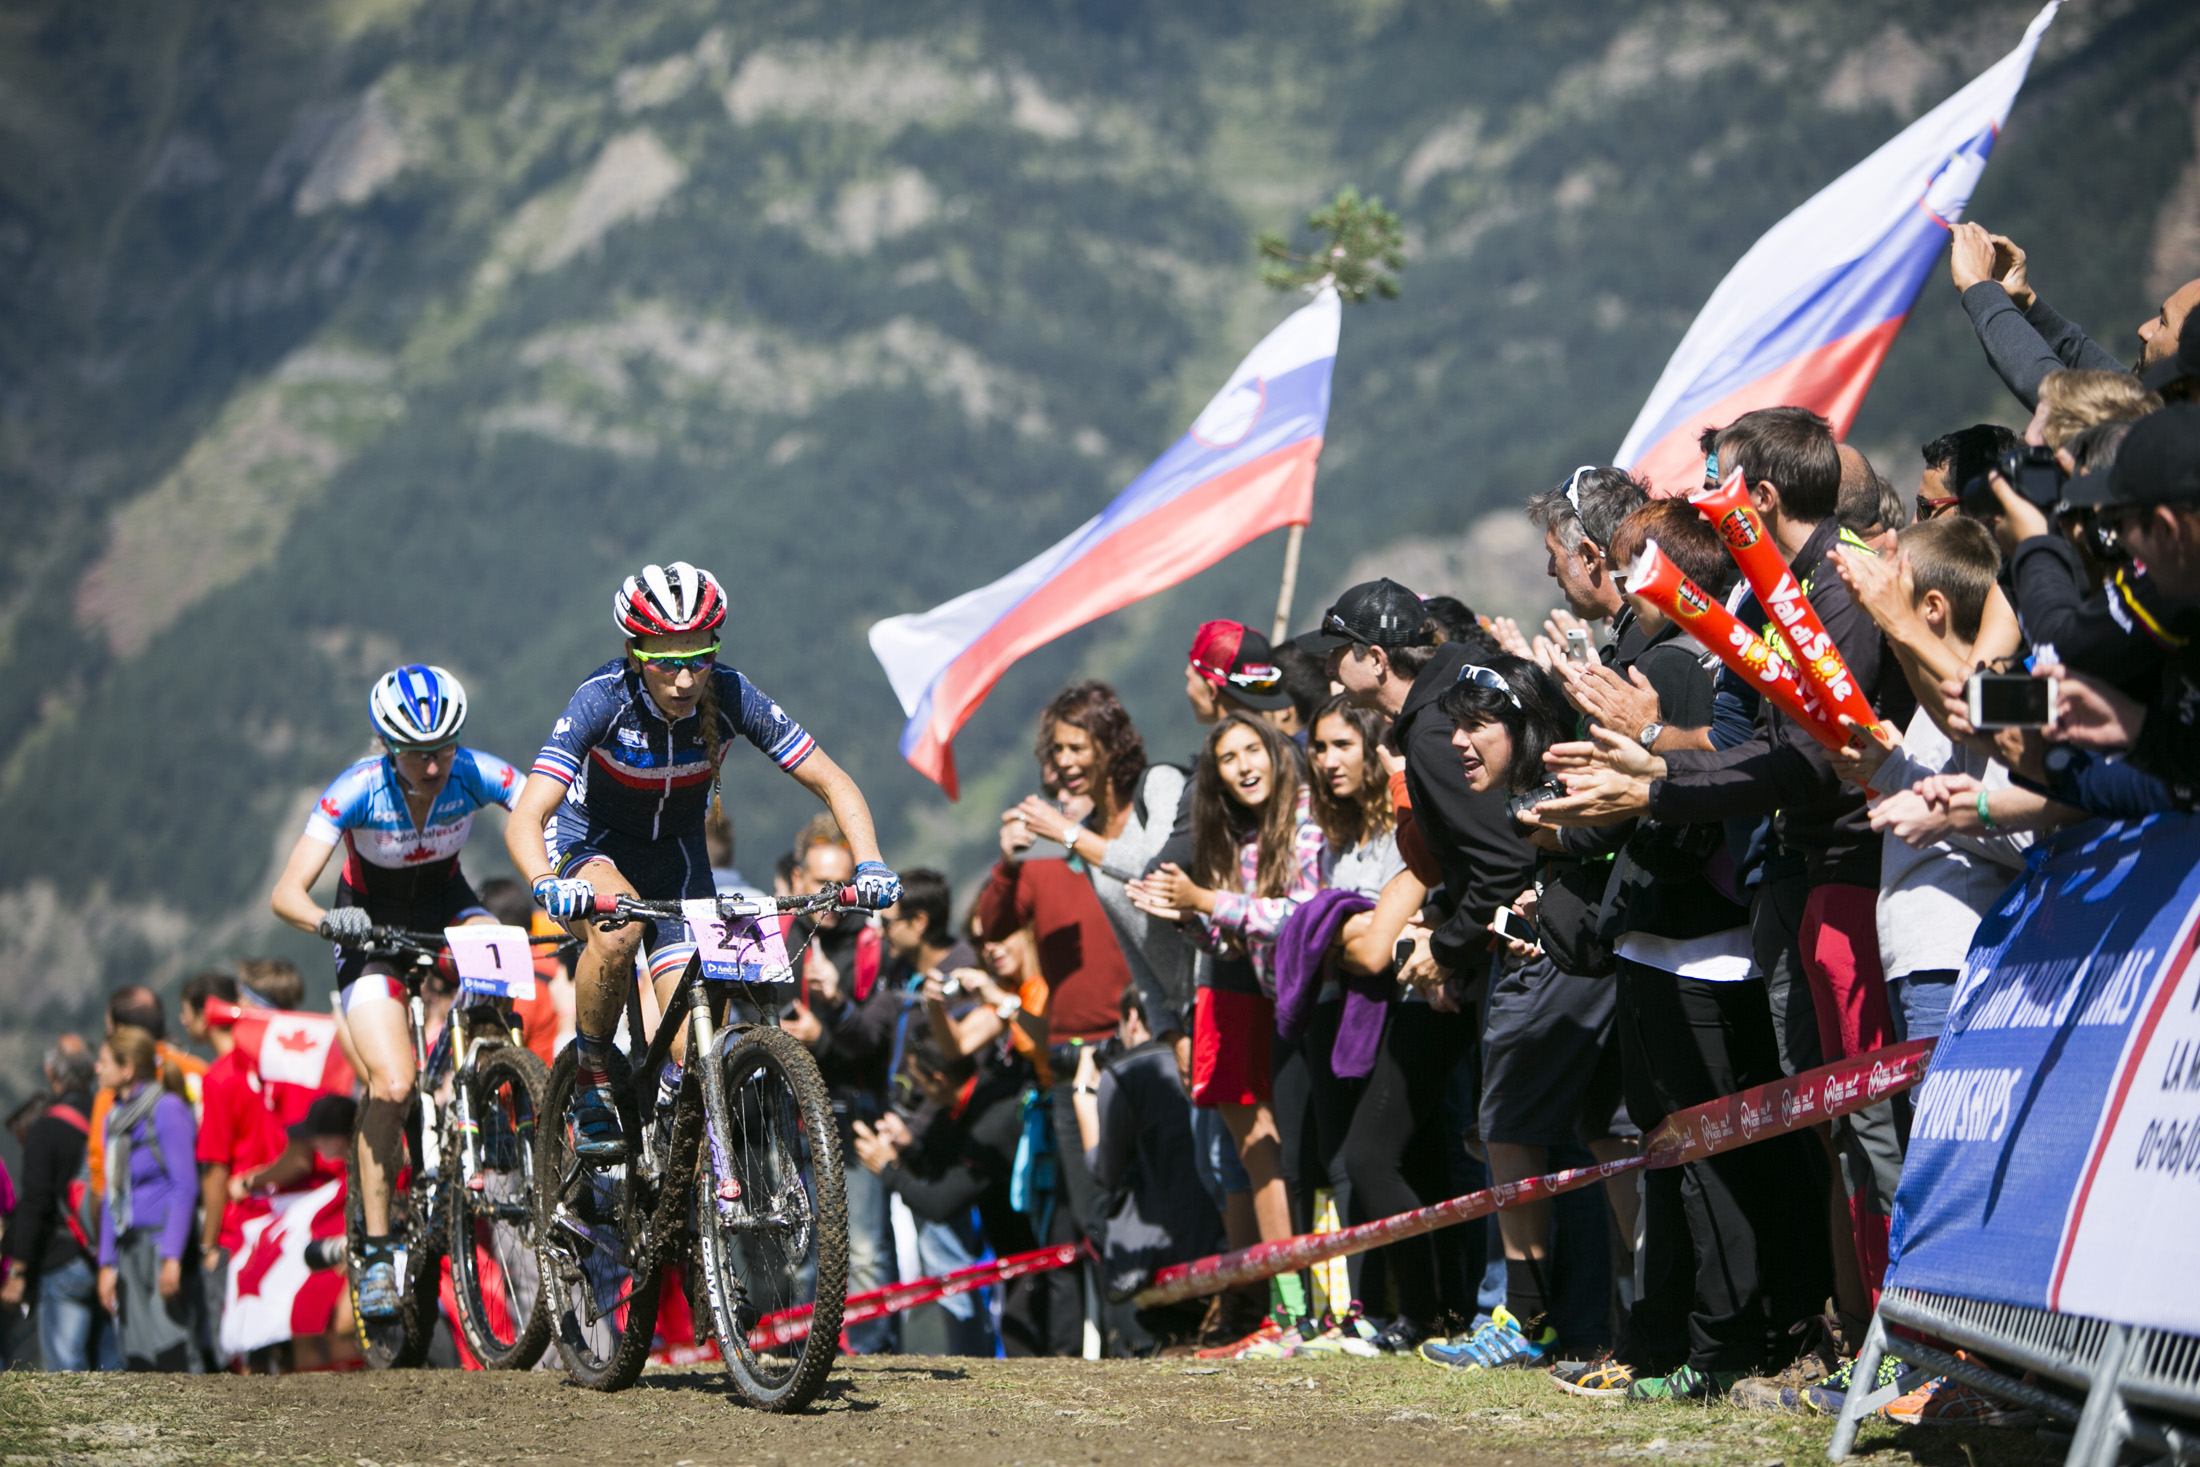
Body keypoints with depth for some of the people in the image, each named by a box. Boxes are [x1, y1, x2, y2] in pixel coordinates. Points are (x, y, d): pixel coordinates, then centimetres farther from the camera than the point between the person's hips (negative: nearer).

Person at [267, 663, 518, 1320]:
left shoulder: (477, 774, -25)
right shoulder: (357, 790, -29)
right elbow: (286, 893, -32)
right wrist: (327, 919, -54)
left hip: (445, 905, 3)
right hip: (372, 923, -3)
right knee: (393, 1085, -20)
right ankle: (376, 1251, -7)